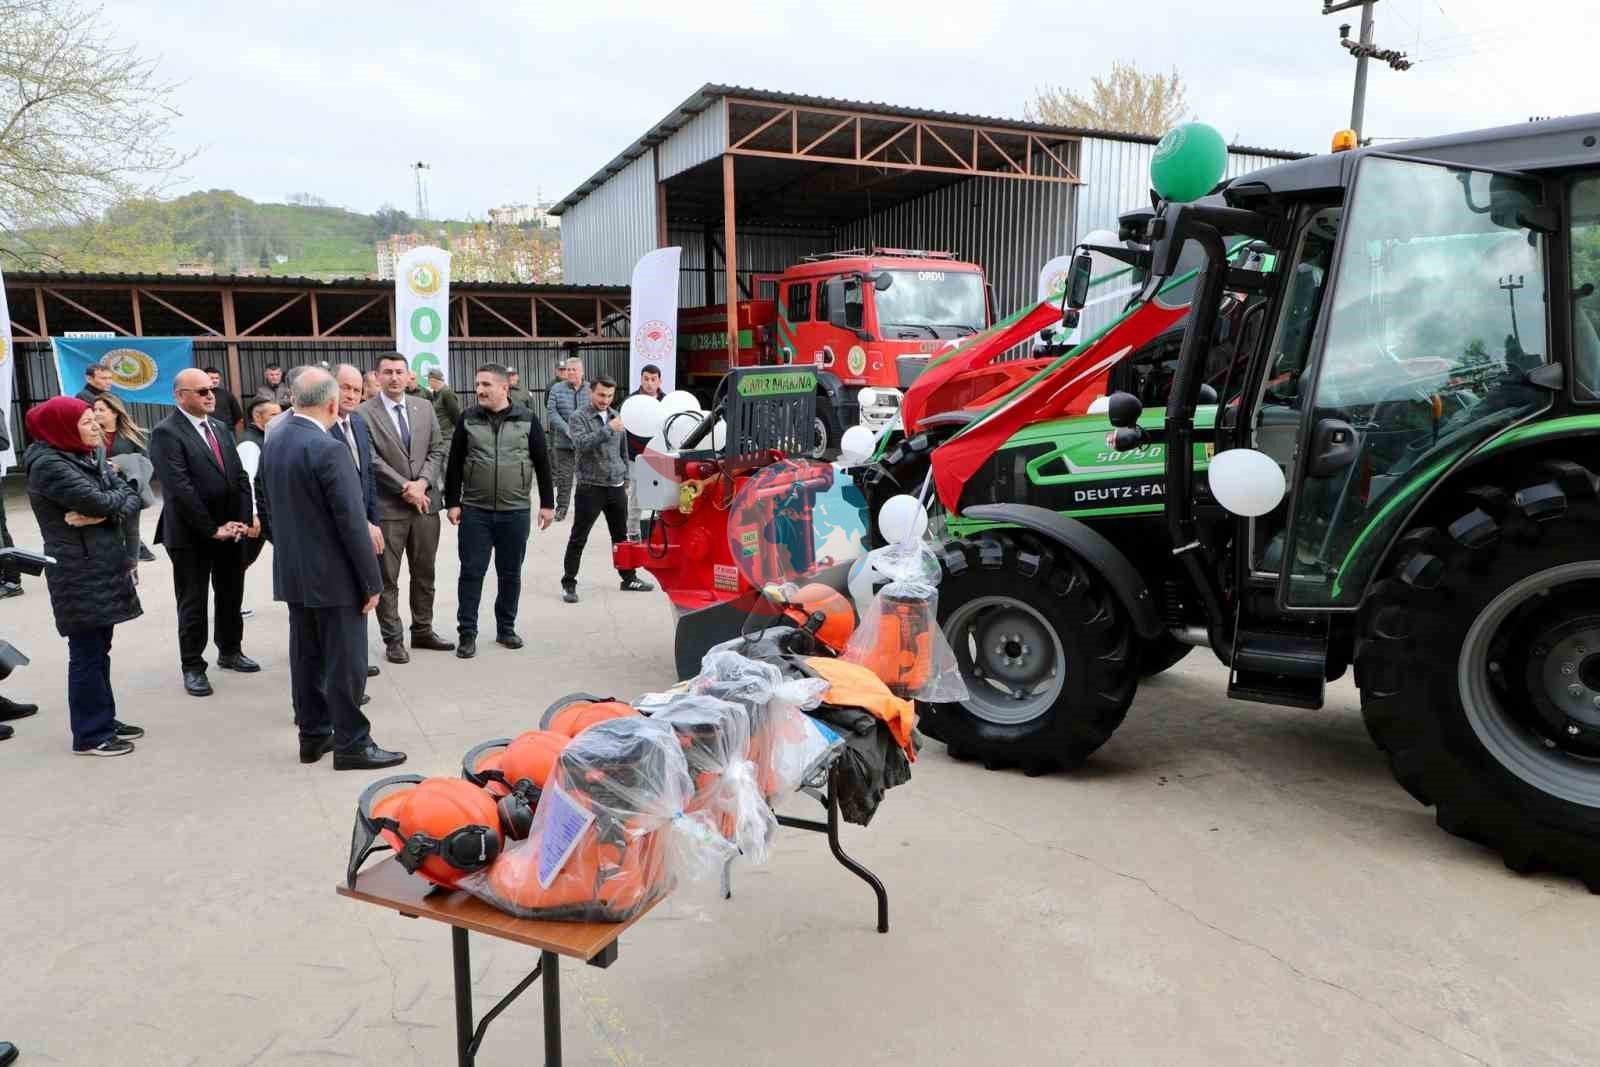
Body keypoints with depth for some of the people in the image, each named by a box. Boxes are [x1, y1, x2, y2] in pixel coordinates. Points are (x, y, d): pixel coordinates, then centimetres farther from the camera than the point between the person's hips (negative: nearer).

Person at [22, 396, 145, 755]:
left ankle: (103, 720, 25)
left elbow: (133, 497, 3)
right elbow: (98, 500, -24)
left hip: (104, 567, 8)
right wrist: (121, 497, -3)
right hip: (79, 574, -8)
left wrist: (105, 513, -16)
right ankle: (90, 734, 6)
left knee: (99, 648, 15)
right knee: (86, 652, -2)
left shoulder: (91, 456, 12)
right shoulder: (48, 465, -14)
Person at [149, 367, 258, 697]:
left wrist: (244, 519, -4)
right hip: (192, 534, -6)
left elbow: (239, 476, 8)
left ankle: (230, 651, 32)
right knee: (193, 603, 5)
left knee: (231, 596, 16)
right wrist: (212, 529, -17)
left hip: (231, 528, 6)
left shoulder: (219, 427, 11)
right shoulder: (166, 433, -12)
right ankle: (193, 666, 16)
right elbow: (180, 489, -19)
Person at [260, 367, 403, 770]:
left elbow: (271, 508, 13)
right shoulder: (329, 449, -21)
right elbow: (352, 523, -20)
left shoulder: (273, 444, 5)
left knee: (306, 657, 15)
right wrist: (372, 581, -13)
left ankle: (313, 734, 25)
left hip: (292, 572, 8)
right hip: (334, 575, -8)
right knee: (345, 662, 1)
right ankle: (351, 744, 8)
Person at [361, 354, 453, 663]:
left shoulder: (424, 407, 8)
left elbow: (437, 449, 5)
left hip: (426, 502, 5)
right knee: (387, 578, 4)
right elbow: (372, 460, -12)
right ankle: (393, 639, 13)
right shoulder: (365, 412, -6)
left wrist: (422, 483, -10)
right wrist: (405, 488, -15)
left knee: (425, 573, 13)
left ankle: (422, 631, 26)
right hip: (387, 506, -4)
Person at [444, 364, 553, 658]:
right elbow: (455, 463, 5)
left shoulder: (527, 419, -1)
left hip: (515, 511, 0)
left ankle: (506, 628, 24)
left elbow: (542, 463, 4)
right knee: (472, 572, 2)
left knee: (510, 574, 10)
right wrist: (452, 502, 0)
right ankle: (467, 633, 11)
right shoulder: (467, 419, 2)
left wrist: (546, 504, 3)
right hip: (474, 511, 0)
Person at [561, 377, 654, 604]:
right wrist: (608, 429, -29)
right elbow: (581, 444, -24)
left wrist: (626, 476, 17)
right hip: (590, 487, -5)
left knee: (621, 535, 15)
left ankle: (629, 578, 26)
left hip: (616, 487, 5)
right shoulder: (578, 418, -6)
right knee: (578, 538, 0)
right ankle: (568, 583, 7)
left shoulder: (616, 416, 11)